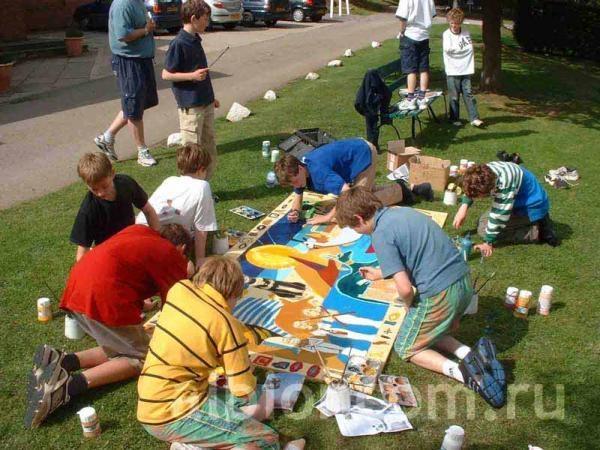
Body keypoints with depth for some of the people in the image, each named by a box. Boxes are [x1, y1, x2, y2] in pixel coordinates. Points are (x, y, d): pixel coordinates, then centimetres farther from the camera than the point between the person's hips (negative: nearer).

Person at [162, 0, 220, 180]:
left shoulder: (196, 40, 11)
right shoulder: (178, 44, -14)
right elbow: (166, 74, -12)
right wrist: (192, 75, -21)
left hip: (206, 104, 8)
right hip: (190, 106, -8)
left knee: (209, 151, 13)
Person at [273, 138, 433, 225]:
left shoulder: (317, 170, -36)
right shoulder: (299, 171, -9)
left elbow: (348, 193, -42)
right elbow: (298, 197, 4)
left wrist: (328, 217, -38)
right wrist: (295, 211, -18)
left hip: (364, 154, -9)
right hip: (359, 149, 9)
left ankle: (400, 191, 8)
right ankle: (414, 189, 30)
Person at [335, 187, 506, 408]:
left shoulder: (380, 235, -14)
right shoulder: (400, 211, 12)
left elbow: (405, 288, -19)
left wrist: (409, 306, 4)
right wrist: (380, 273, 39)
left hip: (440, 294, -8)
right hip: (464, 281, 8)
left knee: (406, 348, 16)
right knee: (430, 332, 30)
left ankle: (462, 372, -6)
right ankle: (470, 354, 5)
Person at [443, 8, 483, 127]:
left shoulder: (466, 33, 8)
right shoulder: (446, 34, -2)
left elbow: (470, 49, 4)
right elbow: (448, 49, -14)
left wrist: (454, 49, -5)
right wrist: (462, 49, -7)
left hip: (466, 70, 3)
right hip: (452, 71, -3)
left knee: (468, 94, 2)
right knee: (454, 96, 1)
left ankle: (474, 118, 2)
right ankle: (454, 119, 13)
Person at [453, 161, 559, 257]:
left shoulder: (504, 184, -38)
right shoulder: (484, 172, -16)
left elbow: (499, 215, -28)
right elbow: (471, 189, 6)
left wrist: (488, 242, -20)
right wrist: (464, 207, -8)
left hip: (532, 207, -8)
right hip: (519, 201, 8)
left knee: (483, 229, -13)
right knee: (484, 221, 16)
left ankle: (537, 232, -9)